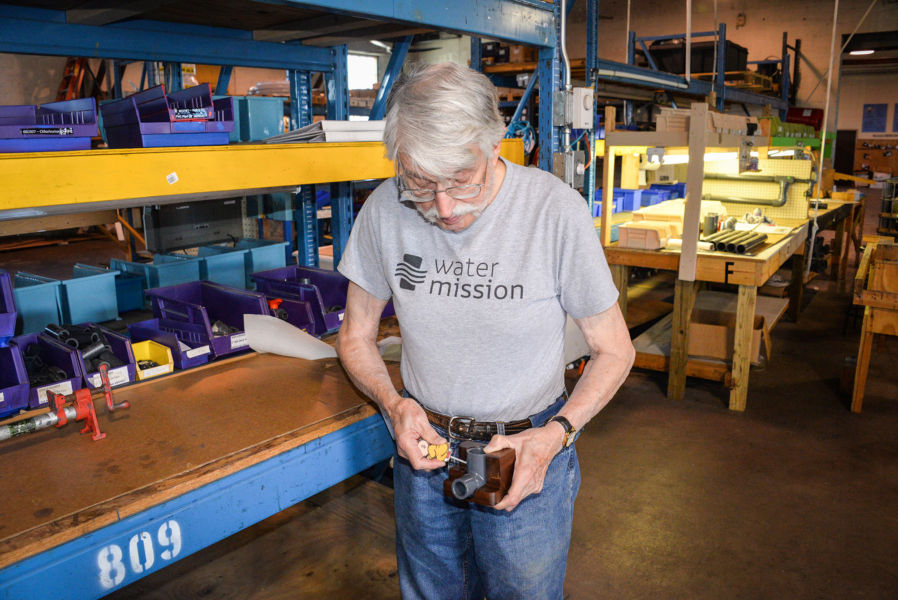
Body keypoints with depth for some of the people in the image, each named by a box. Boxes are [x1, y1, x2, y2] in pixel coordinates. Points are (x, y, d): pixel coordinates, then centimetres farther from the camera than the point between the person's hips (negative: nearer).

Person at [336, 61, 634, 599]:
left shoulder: (557, 210, -21)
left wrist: (556, 433, -23)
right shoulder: (384, 210, -12)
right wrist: (393, 403, -16)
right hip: (423, 443, 3)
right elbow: (356, 338, 2)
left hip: (528, 452, -2)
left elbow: (614, 350, -10)